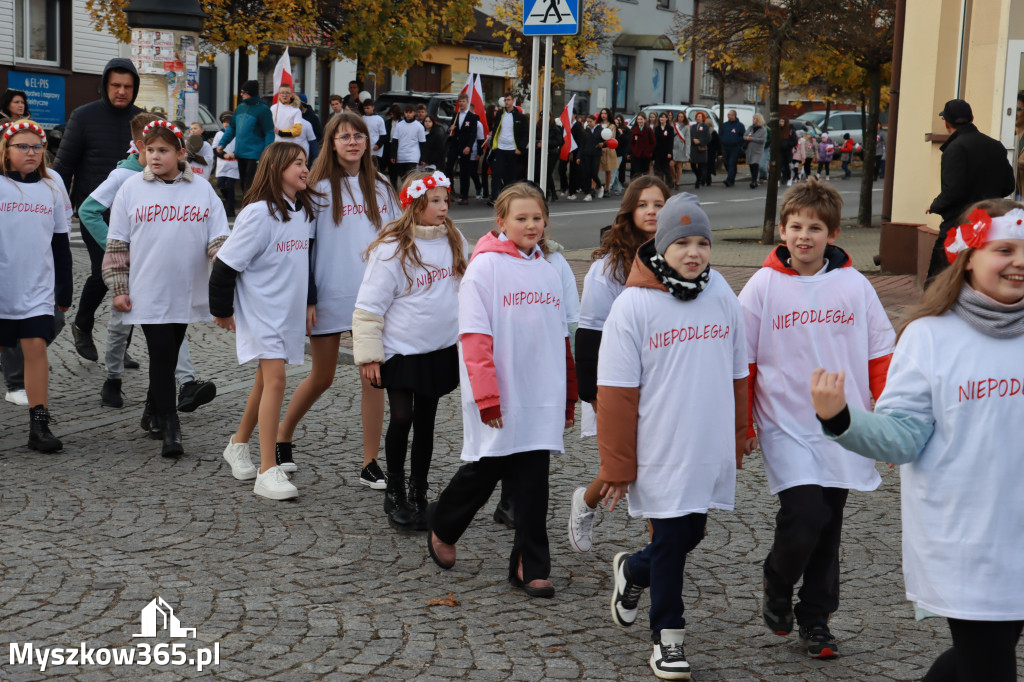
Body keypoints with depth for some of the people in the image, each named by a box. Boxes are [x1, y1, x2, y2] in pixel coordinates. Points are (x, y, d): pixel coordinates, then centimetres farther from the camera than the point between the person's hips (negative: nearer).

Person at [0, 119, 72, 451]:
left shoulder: (52, 188, 8)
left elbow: (61, 245, 13)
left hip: (38, 288, 1)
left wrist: (65, 290, 13)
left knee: (36, 347, -6)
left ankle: (39, 425, -4)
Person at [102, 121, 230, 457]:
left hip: (187, 292, 2)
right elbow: (117, 243, 3)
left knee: (169, 355, 13)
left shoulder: (202, 189, 2)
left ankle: (154, 411, 31)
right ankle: (170, 428, -7)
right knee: (161, 355, -8)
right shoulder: (132, 188, 0)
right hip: (148, 293, -2)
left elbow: (218, 238, 1)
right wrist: (118, 288, 0)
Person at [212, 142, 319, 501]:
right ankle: (268, 471, -13)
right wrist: (222, 310, -6)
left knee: (266, 379, 16)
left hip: (290, 309, 8)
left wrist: (308, 303, 19)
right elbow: (226, 263, -14)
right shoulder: (259, 213, -17)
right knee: (275, 380, -14)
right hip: (260, 309, -7)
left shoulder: (304, 210, 6)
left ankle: (239, 444, 37)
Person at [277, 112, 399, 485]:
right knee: (322, 377, 8)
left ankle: (370, 464, 5)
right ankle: (282, 438, 32)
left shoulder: (381, 188, 10)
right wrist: (307, 298, -9)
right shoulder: (319, 188, -2)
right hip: (330, 296, -3)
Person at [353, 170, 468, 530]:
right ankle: (394, 494, 12)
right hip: (401, 350, -5)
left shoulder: (454, 241, 3)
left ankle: (419, 494, 22)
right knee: (402, 418, -7)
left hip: (442, 349, 5)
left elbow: (465, 291, 17)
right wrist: (368, 354, -12)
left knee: (426, 422, 11)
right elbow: (369, 305, -10)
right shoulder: (392, 248, -13)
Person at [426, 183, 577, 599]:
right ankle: (442, 526, 34)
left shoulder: (547, 270, 12)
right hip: (499, 401, -5)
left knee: (532, 483, 4)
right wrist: (487, 397, -17)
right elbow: (475, 337, -11)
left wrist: (568, 395, 19)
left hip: (540, 400, 5)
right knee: (484, 471, 6)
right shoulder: (485, 266, -7)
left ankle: (530, 566, 10)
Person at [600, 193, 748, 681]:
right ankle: (668, 637, 19)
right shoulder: (634, 304, -10)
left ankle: (633, 571, 43)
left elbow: (738, 374, 14)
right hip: (660, 453, -4)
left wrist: (738, 439, 17)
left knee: (690, 533, 14)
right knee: (671, 539, 2)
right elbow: (616, 392, -9)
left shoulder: (723, 297, 4)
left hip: (711, 452, 5)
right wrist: (616, 465, -9)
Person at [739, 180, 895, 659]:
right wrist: (742, 425, 1)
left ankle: (815, 619, 27)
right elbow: (742, 362, 1)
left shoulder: (854, 286, 1)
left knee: (828, 530, 10)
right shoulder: (763, 286, -3)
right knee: (804, 517, -15)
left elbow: (880, 355, 7)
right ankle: (776, 591, 14)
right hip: (787, 428, -2)